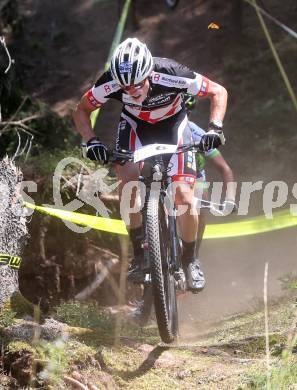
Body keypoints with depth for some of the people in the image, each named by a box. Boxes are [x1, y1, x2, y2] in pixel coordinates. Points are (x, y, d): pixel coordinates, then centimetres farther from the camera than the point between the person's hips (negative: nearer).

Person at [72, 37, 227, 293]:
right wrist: (92, 142, -28)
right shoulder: (110, 83, -31)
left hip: (172, 124, -1)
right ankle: (139, 255, -12)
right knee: (127, 177, -27)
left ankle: (190, 261, 8)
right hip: (135, 124, 1)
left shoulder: (172, 76, -36)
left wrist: (215, 128, -36)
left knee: (184, 196, -16)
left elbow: (218, 92, -22)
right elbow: (81, 111, -12)